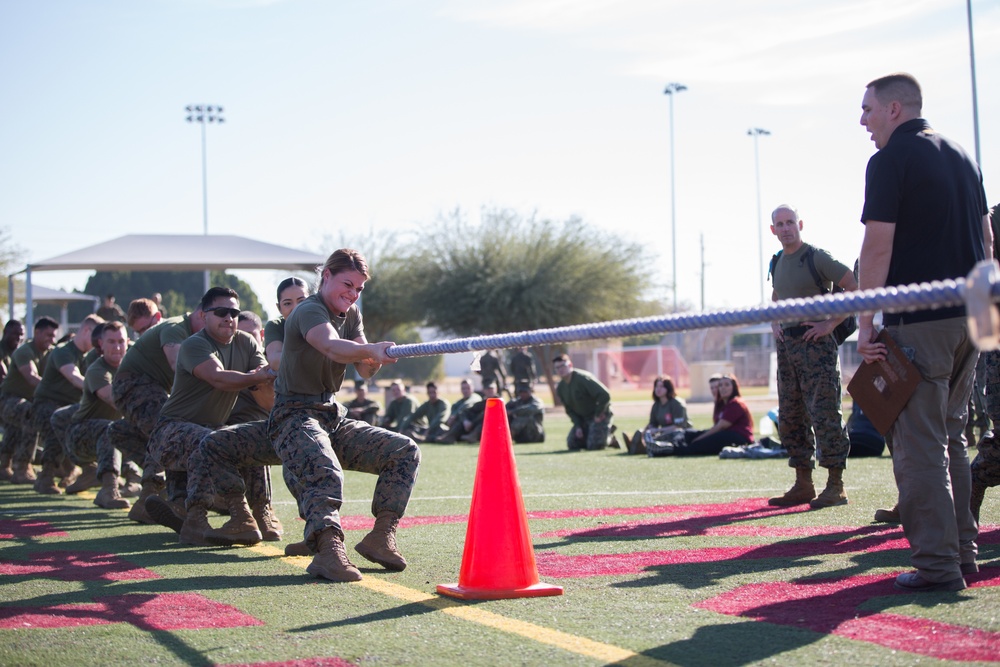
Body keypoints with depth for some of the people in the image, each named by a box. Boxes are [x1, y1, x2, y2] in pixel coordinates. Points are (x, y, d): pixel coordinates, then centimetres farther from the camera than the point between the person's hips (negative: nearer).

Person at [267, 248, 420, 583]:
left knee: (405, 451, 0)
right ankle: (329, 548, -53)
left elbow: (365, 371, 8)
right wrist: (370, 350, -55)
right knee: (325, 474, -37)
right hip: (295, 417, -9)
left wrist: (373, 359, -16)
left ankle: (380, 536, -7)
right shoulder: (309, 311, -14)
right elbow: (332, 347, -36)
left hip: (333, 418, 9)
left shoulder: (351, 314, 12)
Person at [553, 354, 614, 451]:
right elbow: (570, 410, 8)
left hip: (599, 415, -7)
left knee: (594, 445, -19)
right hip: (583, 419, 7)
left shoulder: (583, 378, -22)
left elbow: (605, 396, -26)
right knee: (572, 444, -2)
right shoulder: (560, 388, 1)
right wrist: (578, 426, -6)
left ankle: (610, 438, 13)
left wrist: (598, 415, -18)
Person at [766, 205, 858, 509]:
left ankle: (835, 486, -4)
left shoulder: (817, 257, -9)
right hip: (786, 345, 8)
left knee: (824, 413, -8)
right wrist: (774, 322, 14)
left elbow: (857, 288, -14)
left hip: (815, 344, -8)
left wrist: (830, 323, -16)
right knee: (790, 418, 9)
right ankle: (803, 485, 16)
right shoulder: (777, 262, 14)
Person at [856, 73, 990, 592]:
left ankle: (937, 563, -7)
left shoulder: (891, 160, -7)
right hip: (968, 317, 8)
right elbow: (986, 241, 19)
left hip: (918, 320, -8)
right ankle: (963, 550, 19)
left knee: (919, 443, -5)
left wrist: (865, 324, -11)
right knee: (950, 437, 17)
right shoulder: (961, 156, 17)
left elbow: (878, 246, -14)